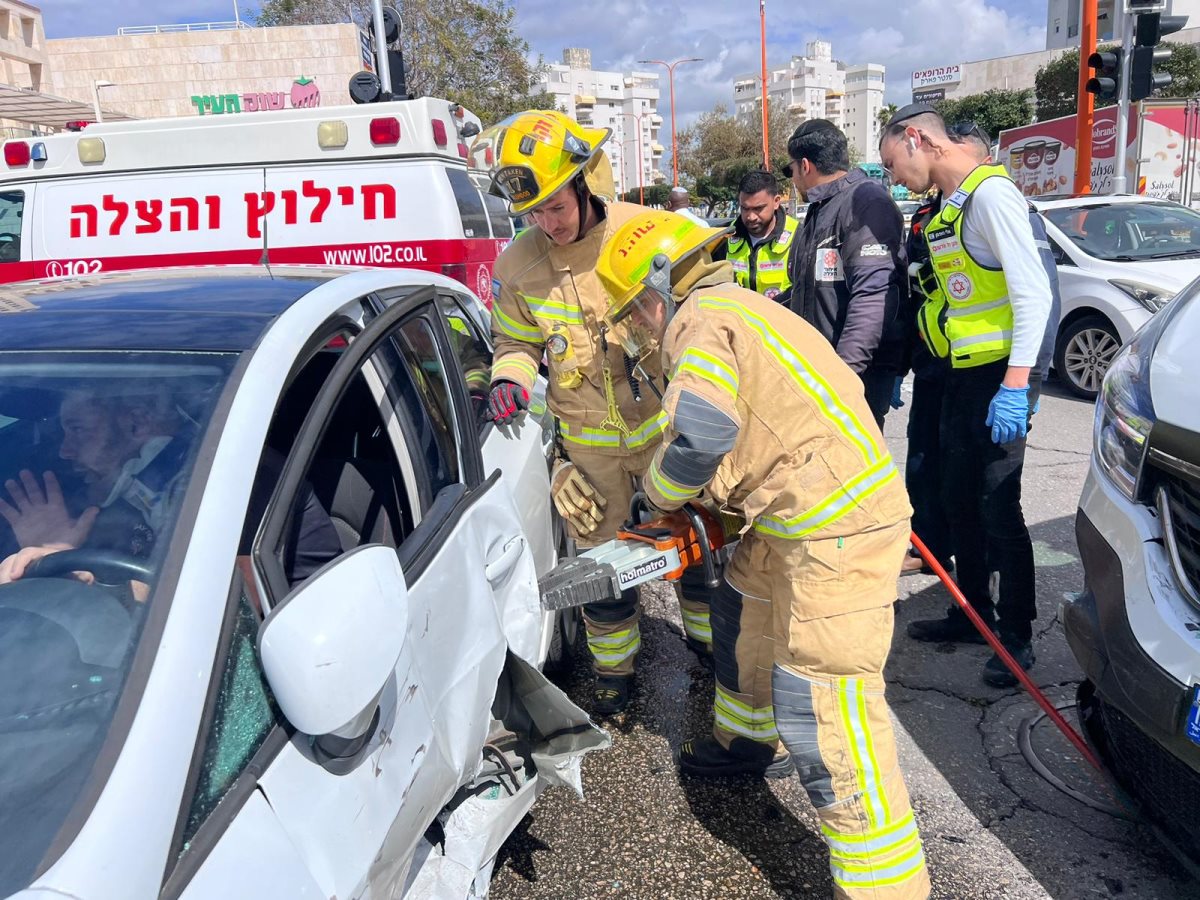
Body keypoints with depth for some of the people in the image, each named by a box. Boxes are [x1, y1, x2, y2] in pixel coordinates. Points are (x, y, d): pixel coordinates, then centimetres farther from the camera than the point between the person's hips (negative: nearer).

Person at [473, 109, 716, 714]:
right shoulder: (517, 264, -7)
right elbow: (514, 341, 8)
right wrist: (510, 378, -12)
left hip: (666, 424, 0)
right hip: (589, 443, 1)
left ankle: (707, 635, 40)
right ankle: (614, 665, 32)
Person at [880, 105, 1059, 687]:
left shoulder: (990, 192, -13)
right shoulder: (948, 206, 16)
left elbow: (1032, 290, -20)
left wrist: (1015, 384, -26)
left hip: (1000, 376, -9)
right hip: (962, 375, 9)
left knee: (998, 506, -3)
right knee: (959, 500, 15)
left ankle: (1017, 634, 11)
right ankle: (973, 612, 29)